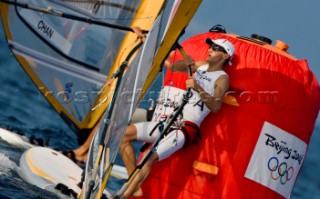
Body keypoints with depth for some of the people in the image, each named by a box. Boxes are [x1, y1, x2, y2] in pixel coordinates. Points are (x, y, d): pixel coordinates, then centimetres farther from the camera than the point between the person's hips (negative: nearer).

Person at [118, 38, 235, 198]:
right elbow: (173, 67, 17)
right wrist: (184, 63, -4)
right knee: (124, 134, -1)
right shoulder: (201, 66, 18)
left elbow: (215, 106, -19)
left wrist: (198, 89, -32)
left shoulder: (222, 78, -3)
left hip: (186, 128, -8)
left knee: (151, 157, -29)